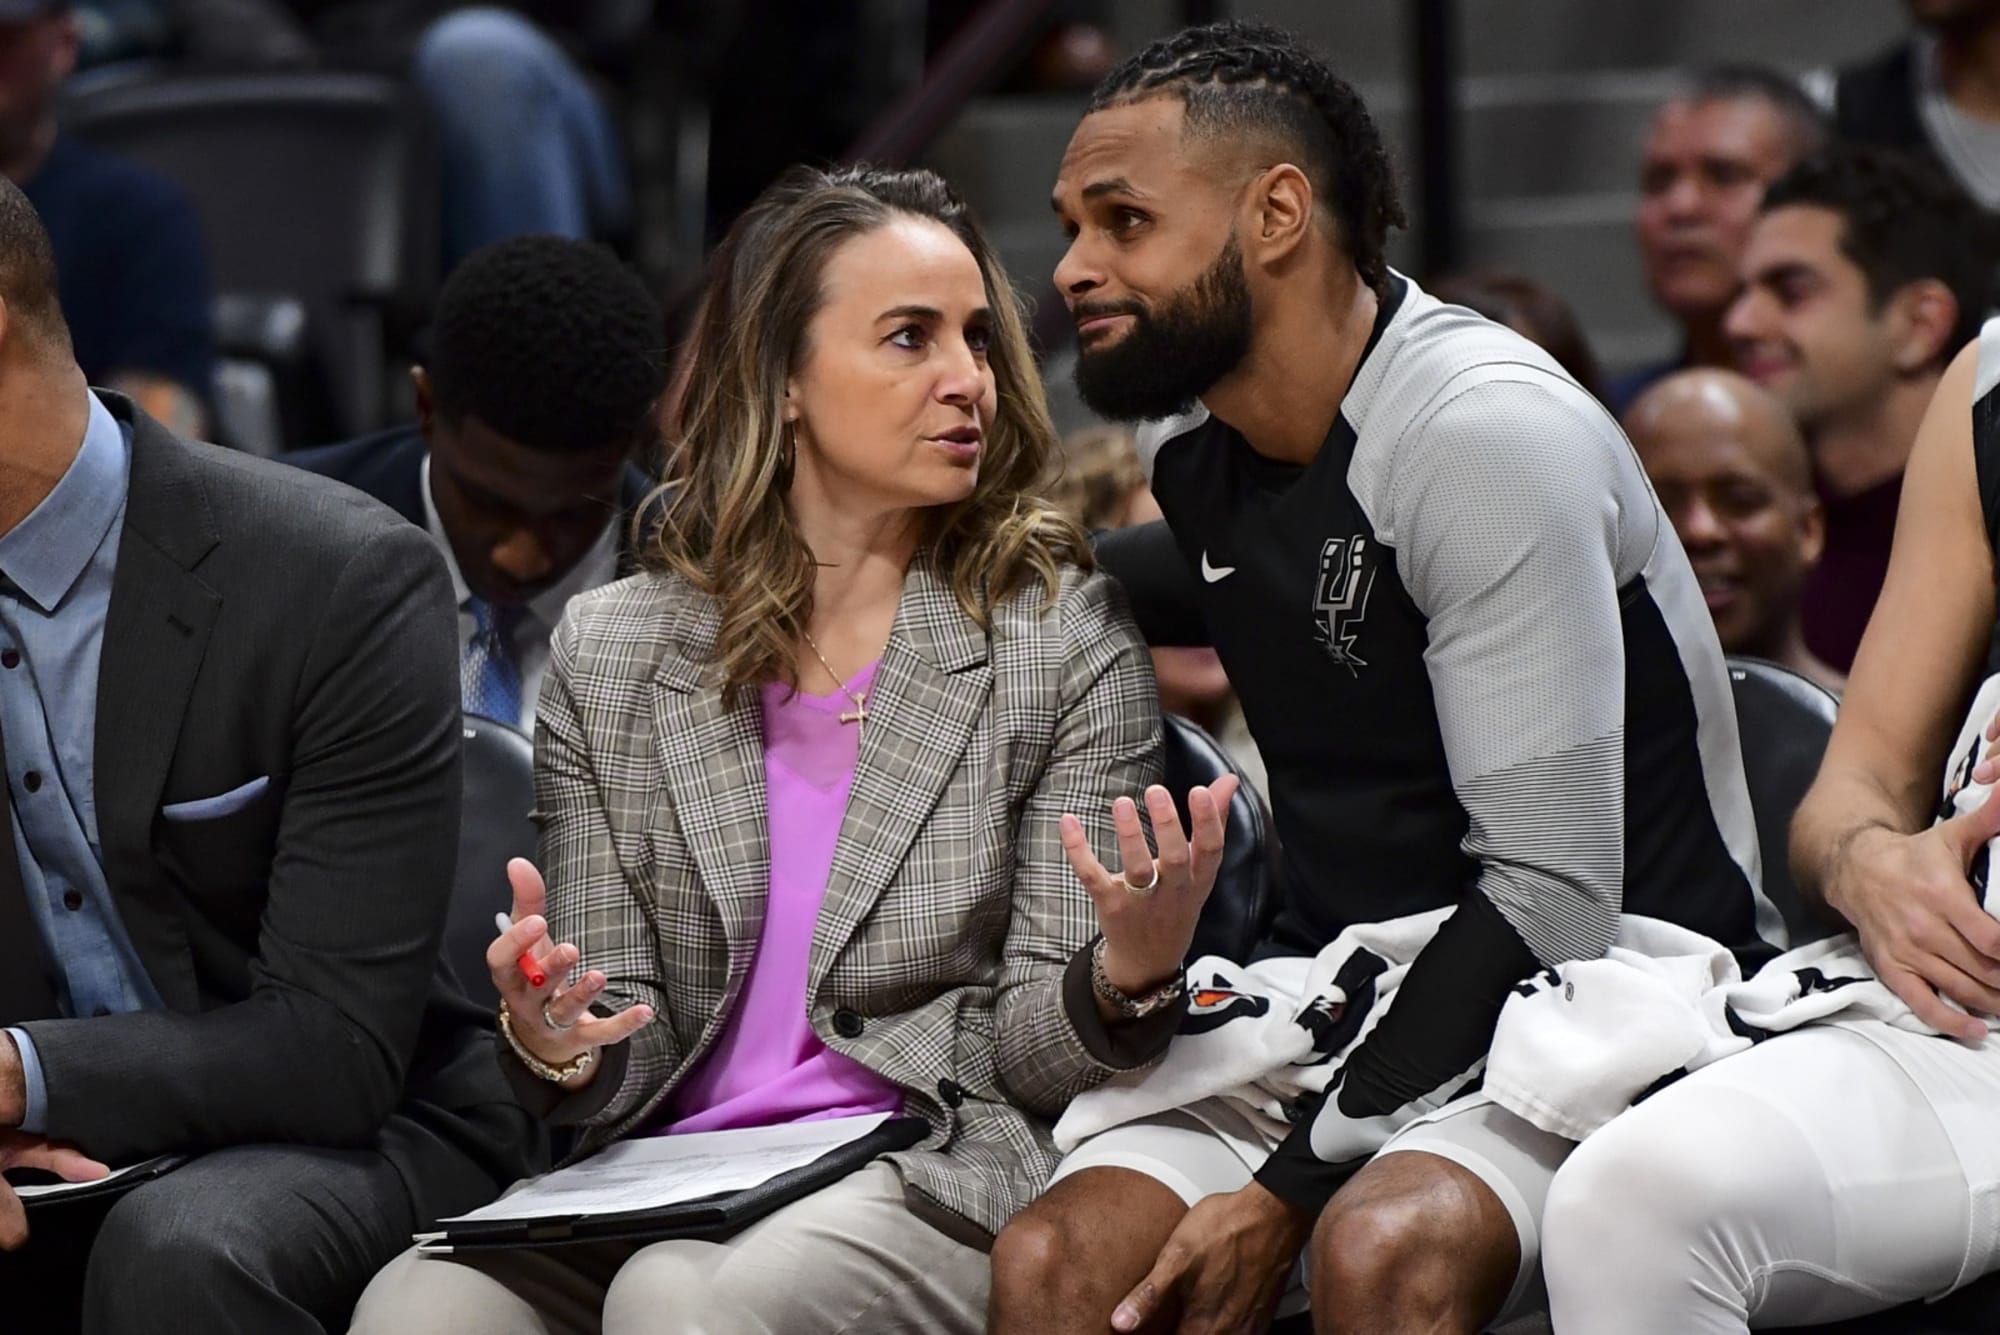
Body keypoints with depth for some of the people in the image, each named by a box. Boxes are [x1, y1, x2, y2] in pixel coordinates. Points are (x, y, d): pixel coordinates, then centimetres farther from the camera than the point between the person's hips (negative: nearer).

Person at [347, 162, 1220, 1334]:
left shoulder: (1065, 637, 5)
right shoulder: (612, 655, 10)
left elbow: (1026, 1053, 2)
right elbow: (623, 1059, 9)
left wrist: (1132, 969, -21)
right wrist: (556, 1048, -15)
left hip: (932, 1184, -2)